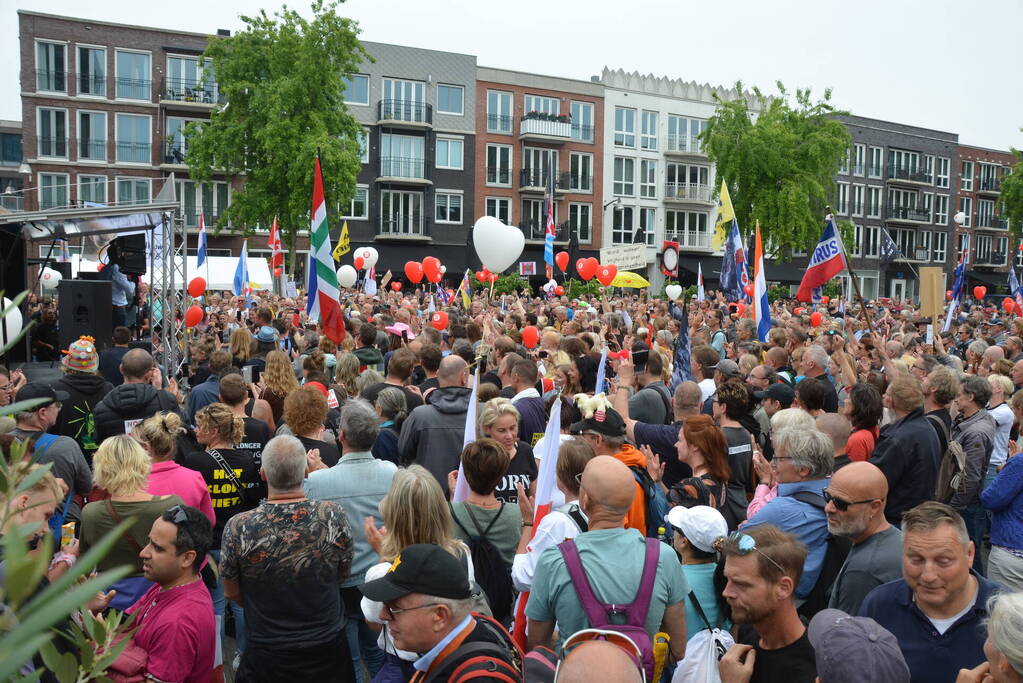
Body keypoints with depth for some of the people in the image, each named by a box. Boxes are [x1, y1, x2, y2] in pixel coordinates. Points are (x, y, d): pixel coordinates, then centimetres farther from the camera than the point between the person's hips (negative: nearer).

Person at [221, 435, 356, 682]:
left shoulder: (238, 528, -21)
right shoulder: (335, 515, -19)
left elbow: (232, 593, -5)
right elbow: (343, 576, -2)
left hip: (266, 658, -1)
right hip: (329, 651, 1)